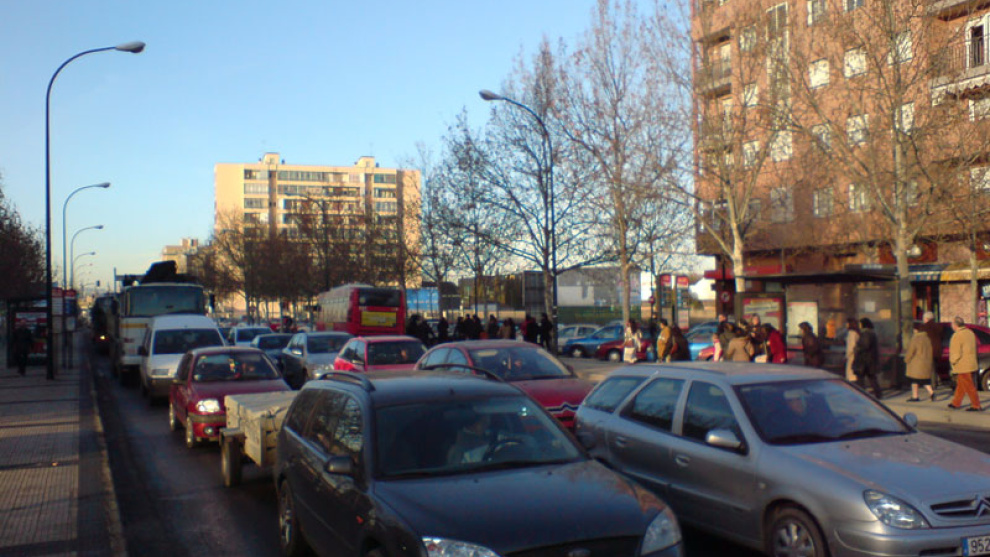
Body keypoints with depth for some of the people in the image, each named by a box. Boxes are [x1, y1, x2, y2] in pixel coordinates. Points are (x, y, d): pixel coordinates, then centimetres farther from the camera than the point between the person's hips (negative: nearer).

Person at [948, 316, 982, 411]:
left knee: (969, 387, -3)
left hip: (962, 366, -9)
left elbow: (956, 353, -20)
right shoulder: (970, 333, 9)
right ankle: (956, 403, 26)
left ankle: (976, 406, 1)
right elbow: (973, 349, 17)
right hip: (971, 363, 9)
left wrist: (953, 361, -3)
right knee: (960, 385, 17)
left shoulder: (957, 336, -19)